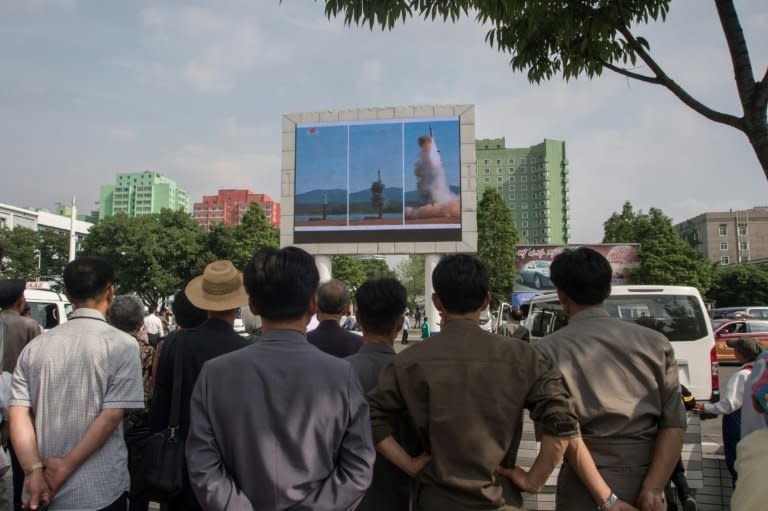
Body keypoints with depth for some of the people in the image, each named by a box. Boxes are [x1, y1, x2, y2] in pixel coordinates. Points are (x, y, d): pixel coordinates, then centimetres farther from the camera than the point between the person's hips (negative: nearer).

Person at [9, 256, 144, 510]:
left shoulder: (36, 345, 2)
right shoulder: (121, 344, -10)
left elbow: (18, 414, -4)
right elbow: (112, 415, -16)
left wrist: (35, 471, -8)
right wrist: (67, 467, -10)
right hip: (100, 490, -4)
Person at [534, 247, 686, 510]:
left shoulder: (548, 350, -7)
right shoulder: (655, 342, 2)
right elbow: (674, 424, -5)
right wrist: (653, 488, -11)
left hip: (585, 489, -3)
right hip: (647, 481, 3)